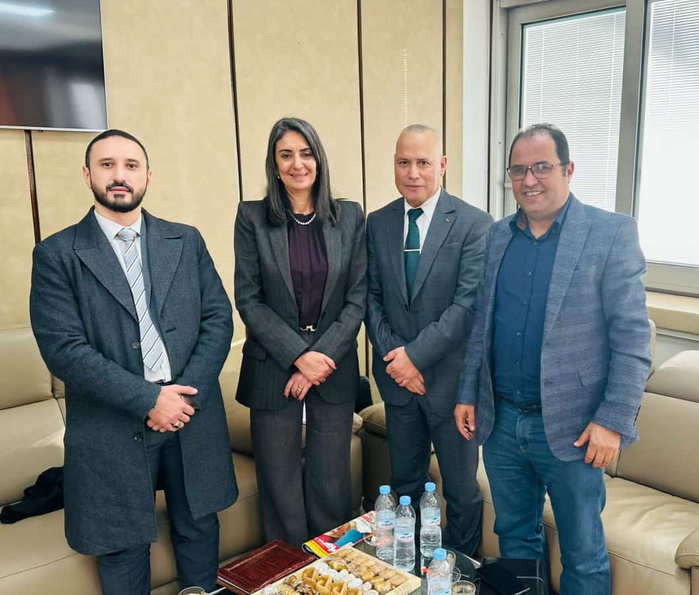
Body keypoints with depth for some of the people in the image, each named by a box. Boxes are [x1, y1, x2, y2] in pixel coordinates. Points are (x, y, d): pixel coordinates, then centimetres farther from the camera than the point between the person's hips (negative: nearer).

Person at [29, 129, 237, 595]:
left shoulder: (187, 242, 6)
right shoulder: (57, 254, -3)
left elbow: (219, 318, 2)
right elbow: (63, 348, -11)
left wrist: (186, 393, -12)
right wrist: (147, 400, -17)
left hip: (193, 418, 3)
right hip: (113, 429, -2)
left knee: (199, 529, 18)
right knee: (122, 549, 13)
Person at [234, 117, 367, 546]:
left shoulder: (350, 217, 3)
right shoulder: (252, 217, -1)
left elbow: (358, 298, 1)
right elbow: (248, 300, -4)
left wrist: (322, 357, -10)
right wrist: (298, 356, -13)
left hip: (335, 369, 1)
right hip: (273, 370, -1)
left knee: (331, 486, 9)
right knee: (281, 488, 8)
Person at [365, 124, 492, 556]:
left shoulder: (473, 223, -9)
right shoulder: (378, 224, 4)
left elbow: (470, 303, -16)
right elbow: (372, 297, 3)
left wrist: (417, 354, -18)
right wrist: (393, 356, -9)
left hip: (450, 377, -3)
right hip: (398, 375, 4)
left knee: (461, 488, 12)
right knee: (405, 483, 18)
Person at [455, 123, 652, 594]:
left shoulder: (612, 232, -8)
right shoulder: (498, 236, 7)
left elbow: (633, 337, -10)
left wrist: (614, 421, -14)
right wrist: (468, 394, 8)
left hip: (571, 427, -4)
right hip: (500, 420, 4)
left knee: (583, 555, 12)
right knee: (515, 537, 20)